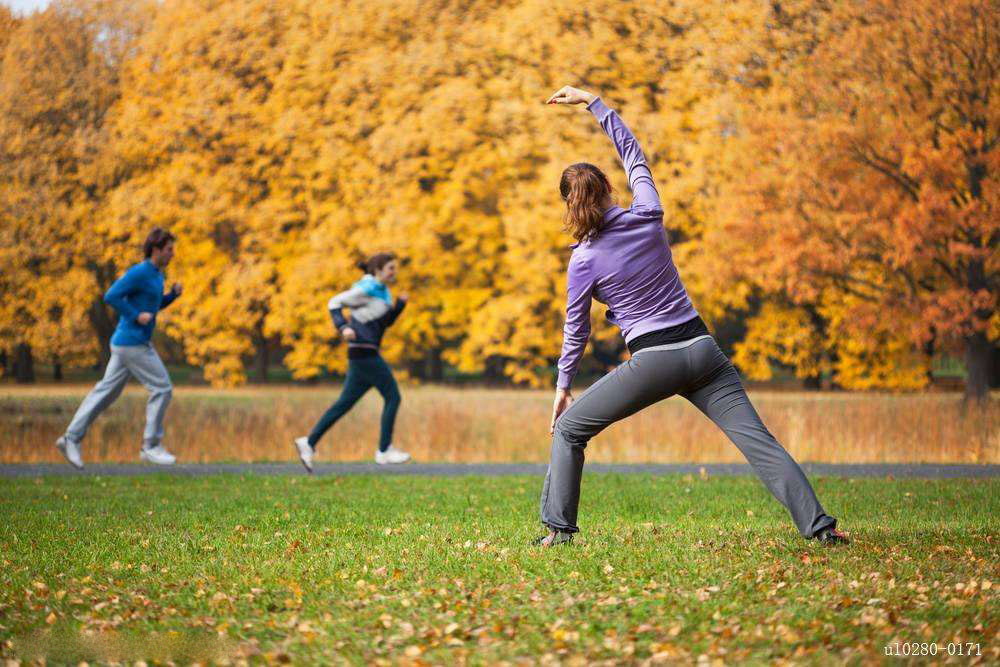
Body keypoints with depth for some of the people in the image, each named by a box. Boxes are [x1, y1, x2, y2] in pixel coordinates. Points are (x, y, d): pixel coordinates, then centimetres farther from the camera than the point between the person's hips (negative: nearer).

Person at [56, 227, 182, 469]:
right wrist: (136, 316, -19)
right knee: (162, 388, -6)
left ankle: (72, 438, 12)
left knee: (107, 390, 10)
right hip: (131, 343, -10)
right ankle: (151, 446, 1)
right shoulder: (138, 272, -17)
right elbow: (110, 297, -20)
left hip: (136, 343, 10)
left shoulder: (155, 273, 13)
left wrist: (173, 294, 8)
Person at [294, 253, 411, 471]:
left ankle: (309, 443, 10)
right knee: (393, 397, -4)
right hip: (363, 352, -10)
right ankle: (384, 451, 0)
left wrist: (401, 303, 6)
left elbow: (386, 322, 21)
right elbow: (335, 302, -9)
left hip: (365, 353, 10)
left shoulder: (382, 291, 16)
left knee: (346, 403, 9)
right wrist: (344, 328, -22)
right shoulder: (366, 289, -12)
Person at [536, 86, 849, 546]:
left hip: (653, 361, -4)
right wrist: (592, 102, 26)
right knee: (756, 439, -2)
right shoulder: (647, 216, 3)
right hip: (702, 349, 4)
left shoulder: (585, 259, -3)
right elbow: (632, 151, 19)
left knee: (569, 428, 13)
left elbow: (576, 329, 7)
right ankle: (818, 524, -12)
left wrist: (563, 385, 21)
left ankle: (559, 528, 9)